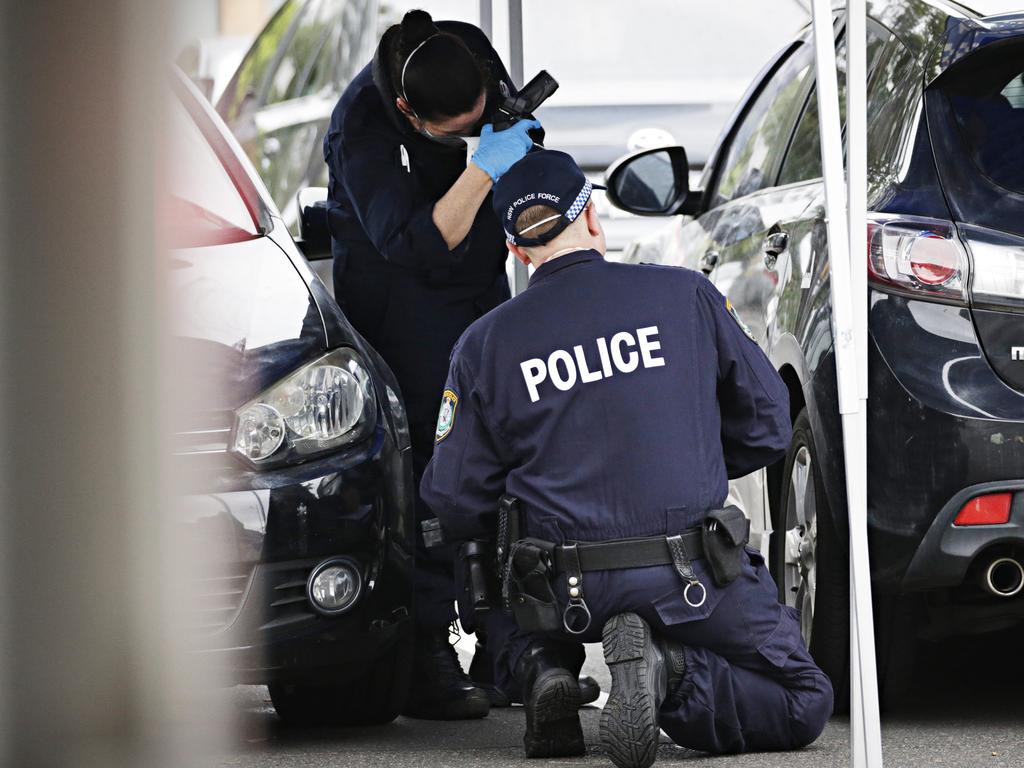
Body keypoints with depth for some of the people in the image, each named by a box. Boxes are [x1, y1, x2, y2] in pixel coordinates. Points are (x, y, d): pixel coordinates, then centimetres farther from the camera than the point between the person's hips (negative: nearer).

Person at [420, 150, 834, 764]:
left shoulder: (486, 343, 1)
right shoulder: (686, 296, 0)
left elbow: (457, 503, 4)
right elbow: (767, 428, 7)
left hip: (573, 596, 2)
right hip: (695, 577, -2)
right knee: (804, 706, 12)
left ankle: (541, 669, 0)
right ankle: (671, 673, -15)